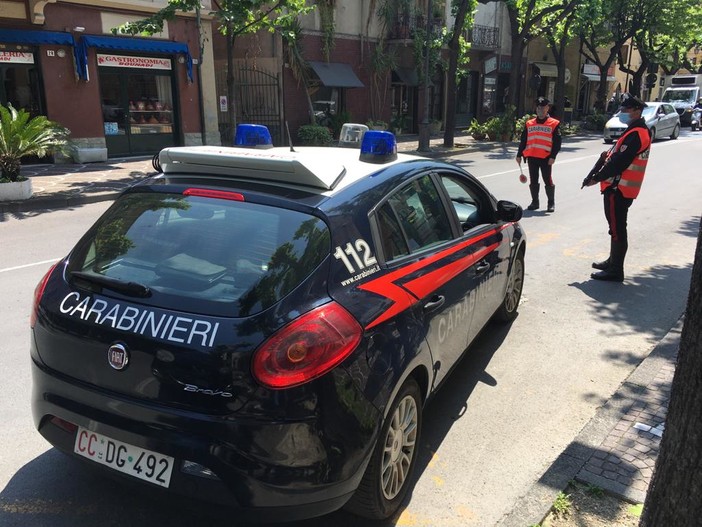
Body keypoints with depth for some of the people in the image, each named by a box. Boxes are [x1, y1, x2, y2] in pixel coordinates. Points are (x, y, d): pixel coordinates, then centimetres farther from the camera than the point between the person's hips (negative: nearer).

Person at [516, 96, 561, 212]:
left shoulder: (554, 124, 0)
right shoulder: (529, 124, 11)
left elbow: (557, 142, -4)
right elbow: (523, 141, 15)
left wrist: (553, 156, -12)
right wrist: (519, 155, 12)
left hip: (546, 158, -4)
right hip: (531, 157, 4)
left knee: (548, 180, 1)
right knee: (533, 181, 9)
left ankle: (551, 203, 13)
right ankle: (535, 202, 21)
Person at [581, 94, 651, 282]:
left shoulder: (636, 134, -18)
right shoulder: (636, 131, 17)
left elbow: (619, 162, -24)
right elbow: (618, 156, 18)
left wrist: (597, 178, -16)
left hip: (619, 188, -11)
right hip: (620, 187, 11)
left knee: (617, 228, -6)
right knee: (616, 227, 19)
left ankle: (615, 270, 0)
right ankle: (613, 262, 32)